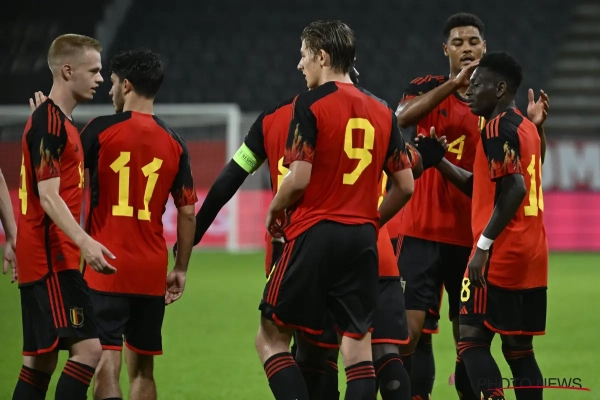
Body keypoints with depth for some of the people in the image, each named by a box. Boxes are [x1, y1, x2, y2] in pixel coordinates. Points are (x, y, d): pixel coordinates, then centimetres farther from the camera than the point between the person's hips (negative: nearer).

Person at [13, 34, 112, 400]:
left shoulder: (54, 120, 18)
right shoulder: (50, 123, -12)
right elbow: (49, 197, -20)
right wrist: (84, 242, -31)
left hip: (42, 259, 10)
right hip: (53, 259, -10)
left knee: (40, 361, 9)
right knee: (88, 347, -17)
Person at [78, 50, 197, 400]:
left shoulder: (100, 130, -5)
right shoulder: (174, 143, 6)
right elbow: (188, 213, 6)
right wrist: (181, 270, 16)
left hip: (105, 267, -4)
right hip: (152, 272, 4)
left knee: (106, 362, -10)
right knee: (142, 367, 14)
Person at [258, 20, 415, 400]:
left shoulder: (310, 104, -7)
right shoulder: (382, 112, 10)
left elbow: (299, 178, -13)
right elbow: (405, 186, 10)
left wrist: (274, 211, 5)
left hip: (314, 235, -5)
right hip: (362, 240, 5)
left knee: (272, 337, 3)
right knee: (358, 345, 5)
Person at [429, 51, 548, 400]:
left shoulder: (500, 127, -11)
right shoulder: (526, 127, 17)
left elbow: (514, 190, -23)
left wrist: (484, 245, -23)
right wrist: (440, 162, 21)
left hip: (501, 254, -9)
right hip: (532, 255, 9)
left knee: (472, 340, -7)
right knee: (519, 348, 10)